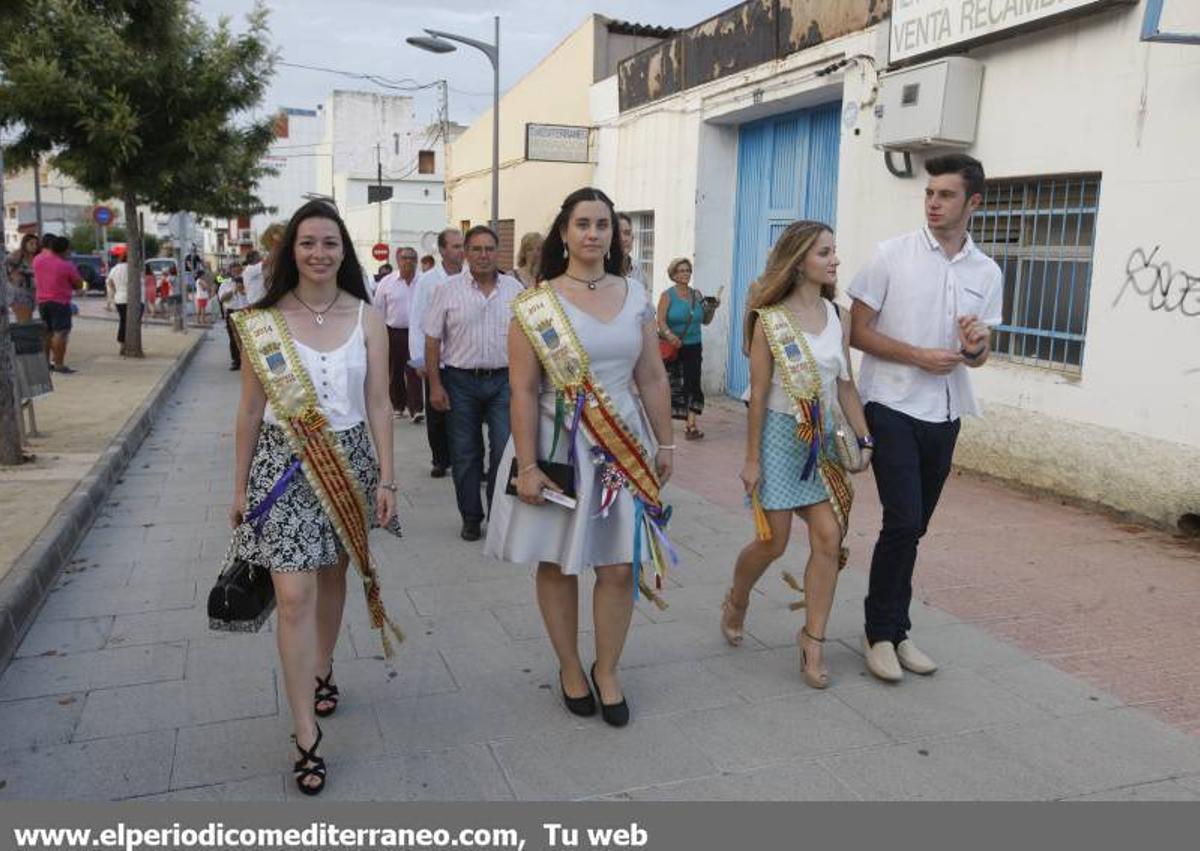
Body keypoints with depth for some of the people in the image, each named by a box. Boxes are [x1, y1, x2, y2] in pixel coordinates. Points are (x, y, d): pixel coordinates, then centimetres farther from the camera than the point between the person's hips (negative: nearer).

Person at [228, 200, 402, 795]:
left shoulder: (366, 318, -1)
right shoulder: (263, 321, -3)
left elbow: (379, 404, 1)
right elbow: (250, 409, 3)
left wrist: (386, 479, -1)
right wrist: (240, 485, 6)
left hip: (348, 460, 2)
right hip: (284, 462, -2)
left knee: (333, 576, 17)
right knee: (294, 596, -7)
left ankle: (321, 673, 42)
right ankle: (307, 737, 1)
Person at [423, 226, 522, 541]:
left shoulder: (514, 288, 5)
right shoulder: (448, 289, -1)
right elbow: (432, 340, 0)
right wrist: (435, 385, -5)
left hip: (503, 380, 1)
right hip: (461, 381, -1)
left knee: (505, 450, -2)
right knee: (465, 455, 7)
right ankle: (471, 517, 21)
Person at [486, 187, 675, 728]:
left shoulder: (635, 297, 6)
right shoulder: (536, 303, -6)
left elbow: (653, 378, 10)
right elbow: (523, 391, -9)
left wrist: (664, 445, 10)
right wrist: (527, 465, -13)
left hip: (623, 449, 3)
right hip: (557, 449, -3)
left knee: (620, 567, 5)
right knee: (558, 564, 9)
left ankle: (607, 671, 27)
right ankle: (570, 669, 31)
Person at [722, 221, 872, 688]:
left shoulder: (836, 317, 3)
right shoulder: (770, 319, -11)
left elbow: (846, 386, 7)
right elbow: (759, 393, -10)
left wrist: (865, 439, 0)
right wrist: (751, 458, -9)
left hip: (824, 437, 5)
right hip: (781, 435, -4)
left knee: (829, 539, -2)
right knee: (773, 541, 4)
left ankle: (813, 640, 12)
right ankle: (736, 601, 35)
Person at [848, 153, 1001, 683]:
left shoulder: (987, 272, 8)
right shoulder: (893, 254, -5)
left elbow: (978, 359, 14)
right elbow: (858, 331, -5)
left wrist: (976, 347, -10)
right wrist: (919, 356, -15)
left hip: (944, 415, 5)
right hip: (893, 407, -4)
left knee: (914, 526, 10)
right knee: (904, 521, -11)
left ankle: (894, 630, 23)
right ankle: (881, 633, 6)